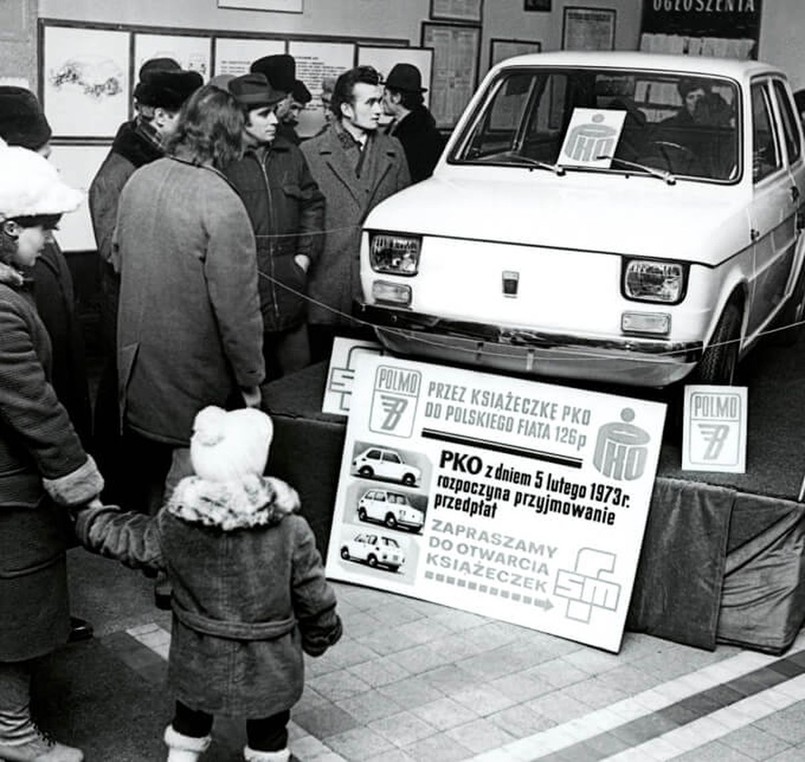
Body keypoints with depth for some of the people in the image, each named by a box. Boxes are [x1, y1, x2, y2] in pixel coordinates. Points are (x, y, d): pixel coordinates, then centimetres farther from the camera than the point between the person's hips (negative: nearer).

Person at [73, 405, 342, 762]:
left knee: (190, 720, 27)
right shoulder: (290, 531, -22)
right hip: (269, 669, -2)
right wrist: (321, 636, 10)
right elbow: (314, 596, -10)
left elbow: (118, 536, -1)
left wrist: (84, 513, 19)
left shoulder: (173, 526, -17)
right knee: (267, 733, 19)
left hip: (199, 665, 2)